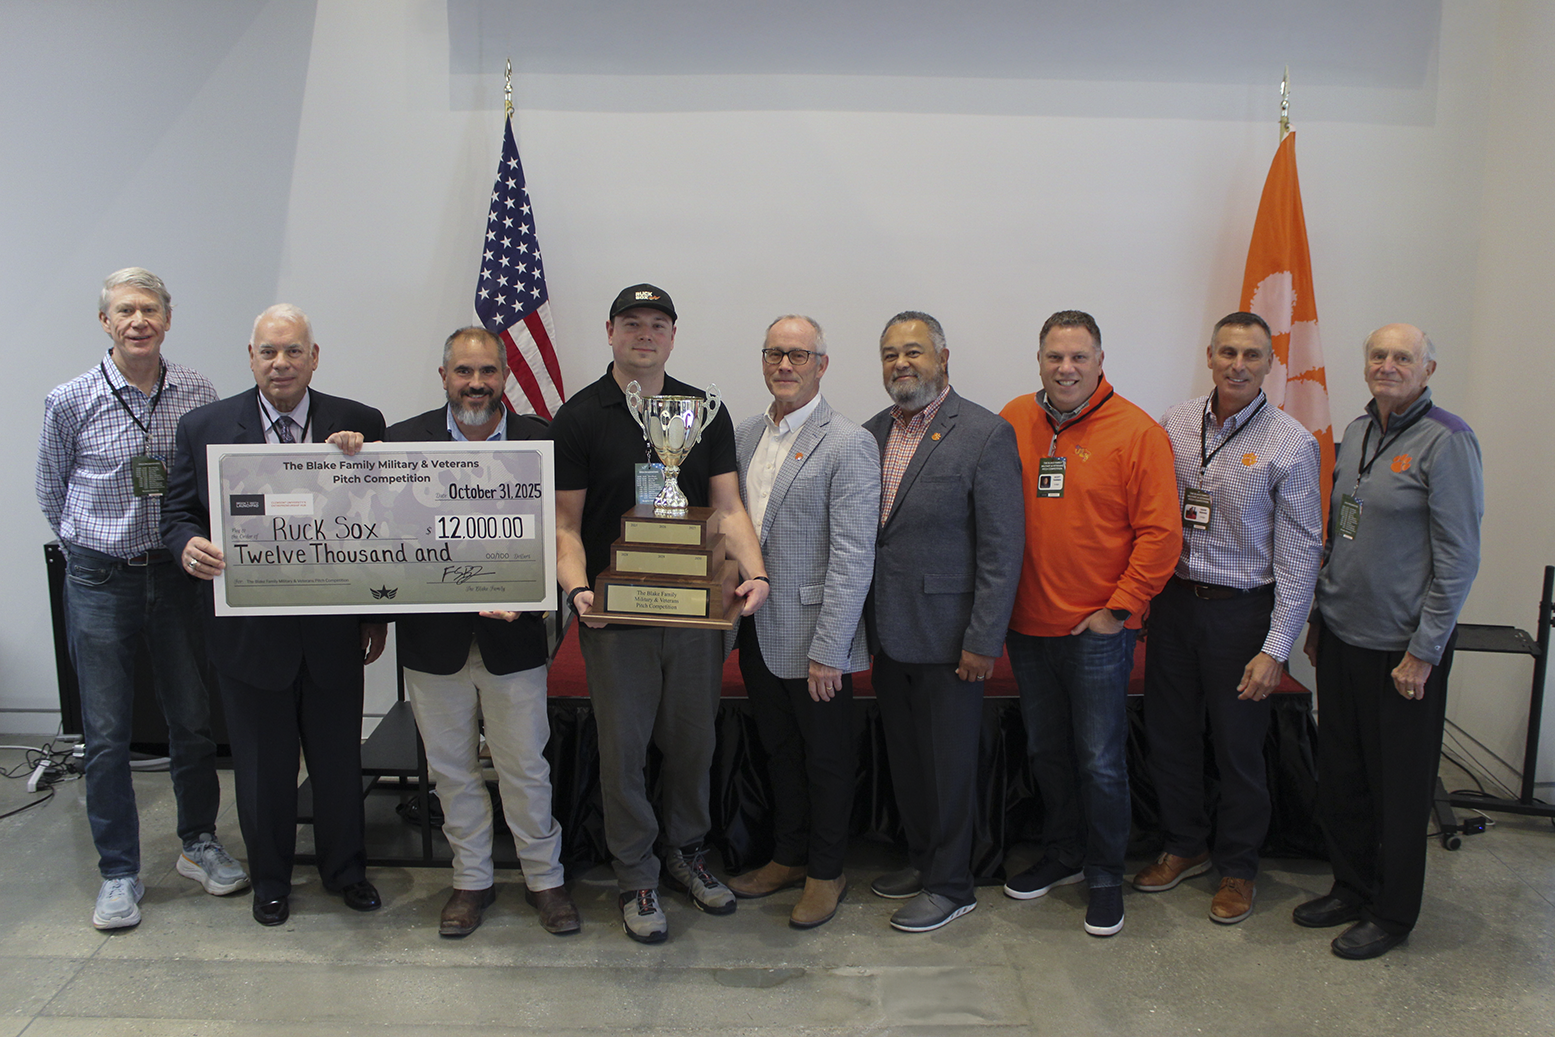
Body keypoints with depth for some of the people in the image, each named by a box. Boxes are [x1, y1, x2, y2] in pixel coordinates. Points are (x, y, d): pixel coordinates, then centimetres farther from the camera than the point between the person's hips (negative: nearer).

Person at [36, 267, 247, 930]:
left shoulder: (200, 396, -1)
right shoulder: (70, 402, -4)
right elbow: (51, 495, 9)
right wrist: (92, 547, 12)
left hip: (178, 574, 2)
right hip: (99, 580, -1)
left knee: (192, 720, 11)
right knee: (107, 734, 5)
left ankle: (199, 843, 29)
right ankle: (119, 872, 18)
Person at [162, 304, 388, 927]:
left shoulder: (359, 425, -3)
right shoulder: (204, 427, -1)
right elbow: (178, 511, 4)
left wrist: (377, 615, -3)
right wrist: (189, 546, -21)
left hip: (332, 631, 0)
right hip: (248, 630, 0)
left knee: (339, 758, 14)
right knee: (262, 765, 15)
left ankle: (344, 869, 36)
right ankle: (269, 879, 36)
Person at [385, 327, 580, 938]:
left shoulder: (541, 441, -3)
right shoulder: (404, 441, 1)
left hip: (513, 637, -1)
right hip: (433, 636, 2)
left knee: (526, 767, 9)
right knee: (452, 770, 14)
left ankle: (545, 878, 27)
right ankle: (472, 880, 32)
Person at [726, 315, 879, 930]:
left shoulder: (848, 445, -14)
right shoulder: (745, 435, 8)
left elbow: (853, 557, -17)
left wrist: (827, 650, -19)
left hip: (813, 639, -6)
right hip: (757, 635, 6)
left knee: (826, 759, 10)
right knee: (779, 752, 20)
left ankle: (826, 872, 28)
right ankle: (788, 857, 37)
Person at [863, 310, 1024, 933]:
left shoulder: (986, 434, -11)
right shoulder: (871, 433, 8)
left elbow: (1001, 548, -13)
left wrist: (983, 640, -15)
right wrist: (866, 621, 8)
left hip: (946, 636, -6)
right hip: (888, 633, 6)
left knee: (949, 763, 6)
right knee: (904, 758, 18)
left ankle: (950, 886, 22)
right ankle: (921, 860, 36)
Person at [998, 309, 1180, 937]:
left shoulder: (1137, 432, -9)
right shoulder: (1013, 421, 3)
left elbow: (1160, 532, -10)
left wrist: (1119, 609, -11)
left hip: (1097, 630, -4)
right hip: (1027, 625, 4)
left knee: (1099, 761, 4)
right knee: (1045, 752, 18)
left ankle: (1105, 878, 23)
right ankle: (1061, 855, 37)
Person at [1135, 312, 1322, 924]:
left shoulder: (1292, 444, -9)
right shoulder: (1175, 424, 3)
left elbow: (1301, 552, -9)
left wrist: (1276, 648, -13)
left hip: (1241, 609, -4)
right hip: (1173, 600, 4)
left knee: (1238, 748, 7)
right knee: (1168, 735, 13)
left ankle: (1237, 868, 28)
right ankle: (1185, 846, 34)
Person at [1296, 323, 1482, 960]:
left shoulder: (1446, 441, -13)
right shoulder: (1357, 432, 9)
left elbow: (1458, 557, -14)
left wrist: (1423, 653, -14)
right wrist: (1319, 619, 16)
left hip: (1400, 648, -7)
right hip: (1341, 636, 7)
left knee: (1399, 787, 7)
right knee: (1339, 775, 15)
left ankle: (1392, 914, 24)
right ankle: (1352, 888, 34)